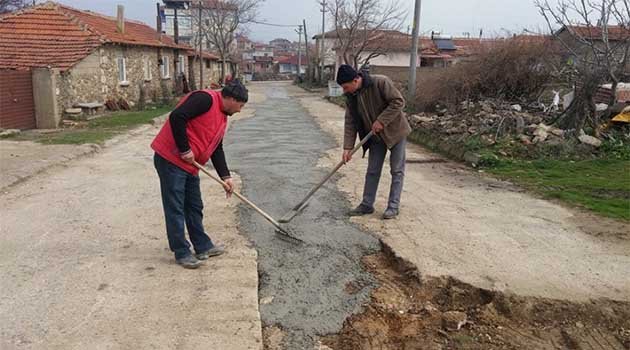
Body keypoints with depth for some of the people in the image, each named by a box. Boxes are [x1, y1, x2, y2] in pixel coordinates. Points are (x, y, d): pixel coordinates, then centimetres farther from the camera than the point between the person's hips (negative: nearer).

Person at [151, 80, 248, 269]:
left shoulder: (222, 117, 15)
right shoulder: (205, 99, -15)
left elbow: (217, 149, 18)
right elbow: (176, 117, -25)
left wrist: (225, 176, 10)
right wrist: (185, 150, -20)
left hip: (190, 165, 10)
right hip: (170, 159, -10)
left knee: (195, 207, 16)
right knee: (175, 209, -1)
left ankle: (203, 247, 27)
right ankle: (182, 253, 9)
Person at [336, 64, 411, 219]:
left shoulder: (381, 82, -24)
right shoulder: (351, 96, -6)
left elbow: (398, 101, -23)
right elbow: (350, 123, -5)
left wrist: (381, 121, -27)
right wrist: (347, 147, -12)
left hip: (395, 131, -5)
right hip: (376, 136, 6)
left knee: (397, 170, 2)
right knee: (372, 171, 8)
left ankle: (394, 206, 9)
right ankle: (367, 205, 17)